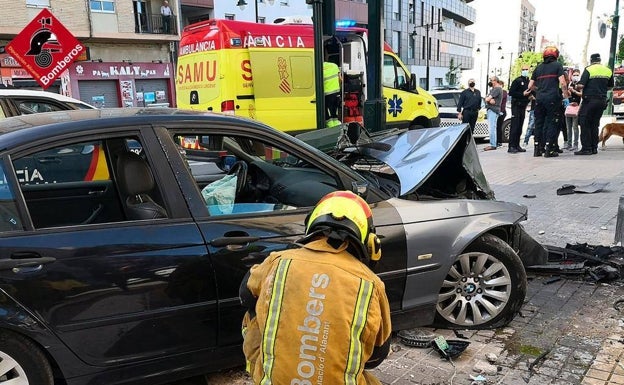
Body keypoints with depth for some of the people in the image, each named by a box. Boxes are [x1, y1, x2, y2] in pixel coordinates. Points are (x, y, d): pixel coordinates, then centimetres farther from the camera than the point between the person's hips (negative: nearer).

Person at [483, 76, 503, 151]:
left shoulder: (497, 89, -10)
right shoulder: (493, 89, 23)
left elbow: (487, 99, -17)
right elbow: (487, 98, 10)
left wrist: (488, 99, 5)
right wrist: (490, 100, -10)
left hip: (493, 110, -11)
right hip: (490, 109, 11)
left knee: (492, 128, -14)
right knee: (492, 128, 12)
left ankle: (492, 145, -16)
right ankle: (494, 144, 17)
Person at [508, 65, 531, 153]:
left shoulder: (529, 82, 17)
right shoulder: (517, 80, -4)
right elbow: (511, 92, -12)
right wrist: (522, 94, -16)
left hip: (523, 107, 7)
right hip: (516, 106, -7)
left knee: (520, 127, 8)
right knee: (514, 126, -12)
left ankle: (517, 146, 12)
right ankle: (511, 146, -15)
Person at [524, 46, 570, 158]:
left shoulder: (538, 67, 15)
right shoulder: (557, 65, 3)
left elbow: (530, 86, 17)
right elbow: (563, 83, -7)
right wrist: (565, 95, 5)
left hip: (539, 98, 4)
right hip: (552, 98, -4)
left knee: (539, 123, 8)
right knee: (551, 123, 0)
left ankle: (537, 149, 9)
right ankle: (549, 149, -3)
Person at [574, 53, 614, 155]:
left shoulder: (588, 69, -8)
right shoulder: (608, 71, 9)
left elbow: (580, 85, -16)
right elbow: (610, 86, 18)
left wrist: (576, 87, 5)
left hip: (589, 100, -6)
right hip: (602, 100, 6)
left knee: (585, 124, -2)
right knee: (594, 124, 13)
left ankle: (586, 148, -7)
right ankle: (594, 148, 13)